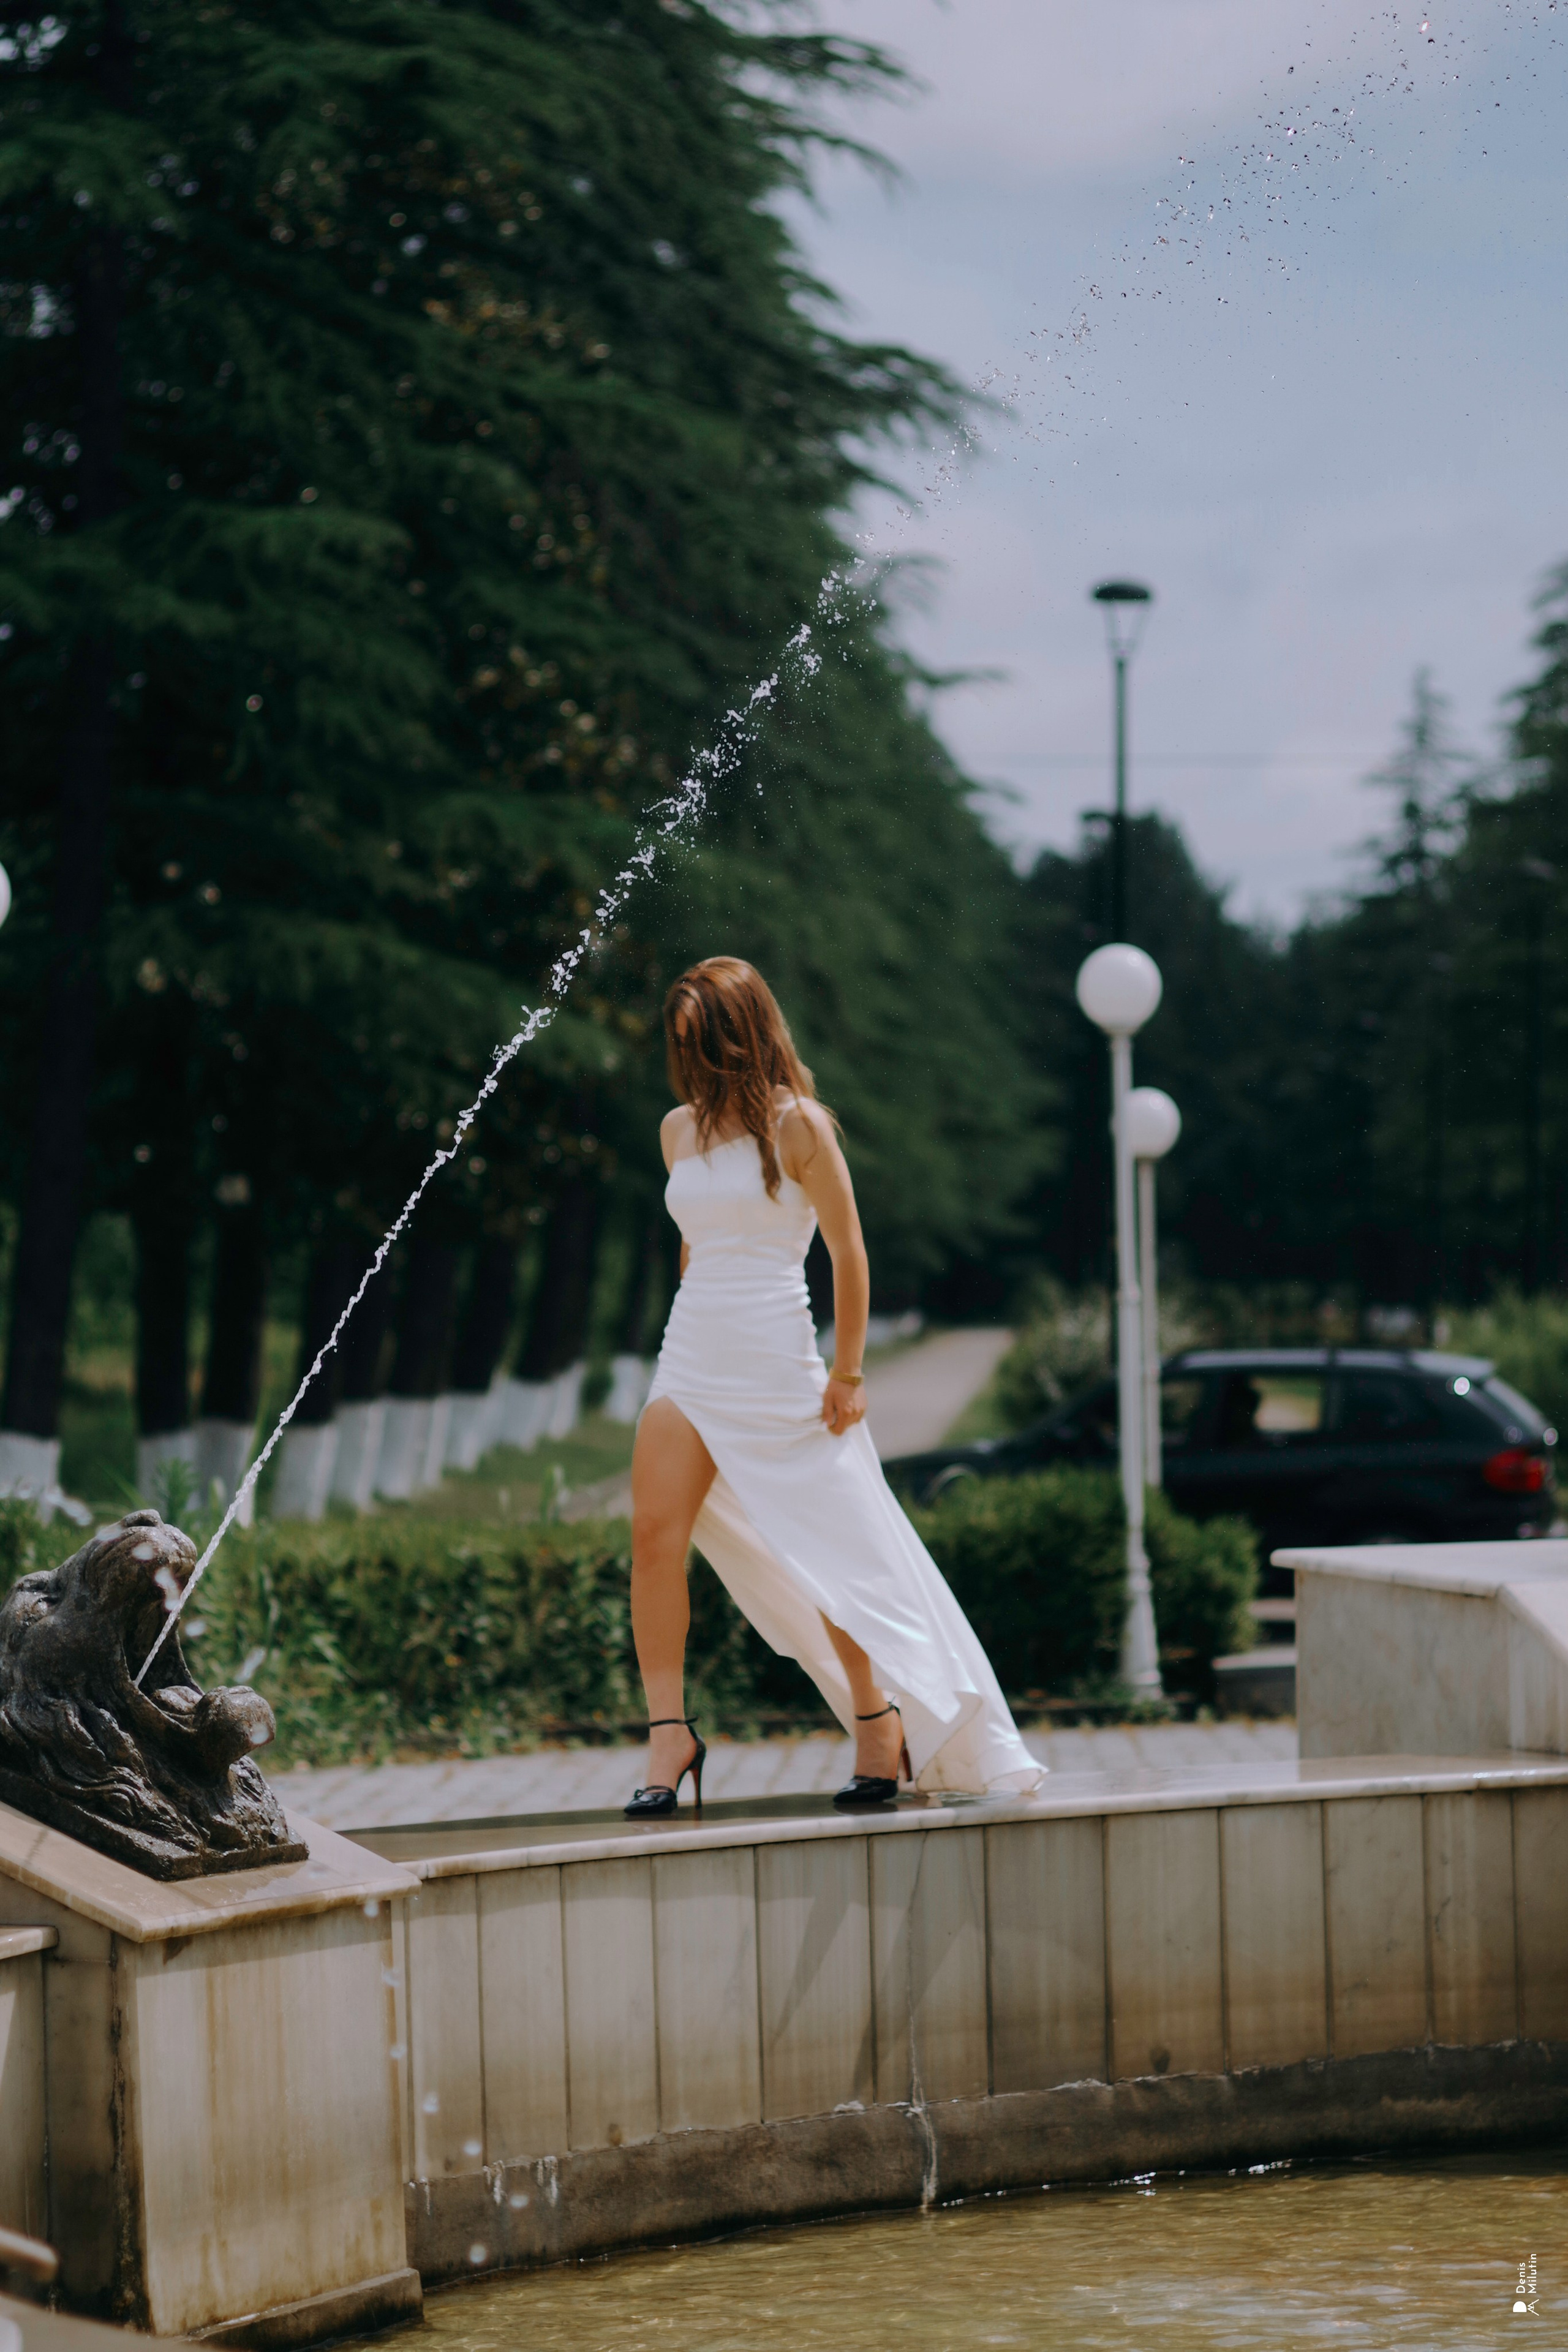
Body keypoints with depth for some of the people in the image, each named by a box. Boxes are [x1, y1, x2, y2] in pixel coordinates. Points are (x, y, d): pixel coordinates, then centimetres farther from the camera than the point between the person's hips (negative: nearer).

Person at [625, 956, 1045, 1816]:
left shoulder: (796, 1124, -7)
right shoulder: (680, 1130, 11)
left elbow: (847, 1249, -6)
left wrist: (847, 1372, -7)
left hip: (778, 1366, -5)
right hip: (689, 1359, 5)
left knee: (827, 1557, 3)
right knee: (655, 1534, -13)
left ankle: (880, 1722, 20)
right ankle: (669, 1732, -11)